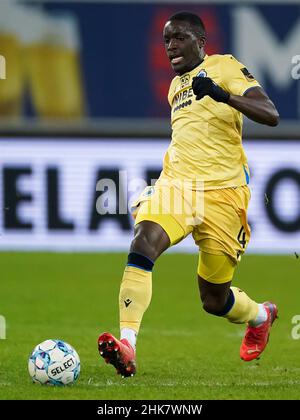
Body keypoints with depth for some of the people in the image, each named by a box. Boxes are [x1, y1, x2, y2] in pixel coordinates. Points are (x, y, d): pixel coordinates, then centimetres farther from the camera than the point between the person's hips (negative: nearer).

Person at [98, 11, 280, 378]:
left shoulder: (225, 68, -2)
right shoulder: (176, 86, 19)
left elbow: (271, 116, -15)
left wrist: (222, 95, -29)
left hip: (222, 191, -5)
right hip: (176, 182, 5)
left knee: (214, 300, 4)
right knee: (144, 242, -29)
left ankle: (260, 316, 41)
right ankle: (127, 345, -39)